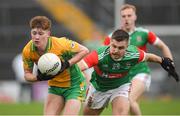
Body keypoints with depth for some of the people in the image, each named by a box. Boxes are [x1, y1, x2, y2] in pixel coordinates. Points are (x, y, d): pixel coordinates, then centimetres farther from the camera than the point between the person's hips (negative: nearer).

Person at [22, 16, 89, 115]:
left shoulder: (60, 44, -27)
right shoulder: (27, 51, -15)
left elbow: (84, 51, -16)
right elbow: (27, 74, -4)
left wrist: (67, 64, -27)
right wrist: (39, 78, -26)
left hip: (74, 85, -5)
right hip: (54, 86, 5)